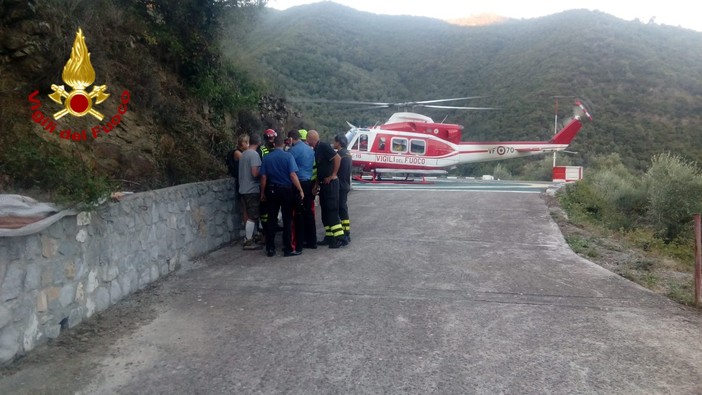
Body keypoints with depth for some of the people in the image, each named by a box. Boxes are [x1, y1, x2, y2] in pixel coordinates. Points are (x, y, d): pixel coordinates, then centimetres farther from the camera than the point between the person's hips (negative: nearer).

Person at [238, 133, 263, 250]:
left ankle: (248, 238, 21)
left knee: (250, 215, 16)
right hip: (252, 189, -9)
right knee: (252, 216, -3)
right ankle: (249, 242, 0)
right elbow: (255, 173, -21)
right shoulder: (254, 154, -15)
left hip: (244, 189, 9)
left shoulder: (243, 154, 11)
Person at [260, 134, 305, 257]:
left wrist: (263, 193, 11)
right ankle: (288, 249, 6)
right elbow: (293, 175, -15)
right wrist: (300, 190, -9)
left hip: (272, 190, 3)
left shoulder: (267, 158, 1)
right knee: (287, 220, 4)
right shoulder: (288, 156, -8)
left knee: (271, 219, 10)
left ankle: (270, 248, 13)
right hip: (286, 190, -3)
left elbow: (263, 177, 1)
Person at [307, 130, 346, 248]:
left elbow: (337, 158, -21)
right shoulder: (316, 150, 15)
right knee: (325, 211, 11)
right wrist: (317, 182, 14)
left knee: (332, 210, -11)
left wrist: (333, 175, -17)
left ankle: (340, 237, -9)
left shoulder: (323, 146, -12)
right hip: (323, 184, 10)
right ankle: (329, 237, 17)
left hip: (330, 183, -10)